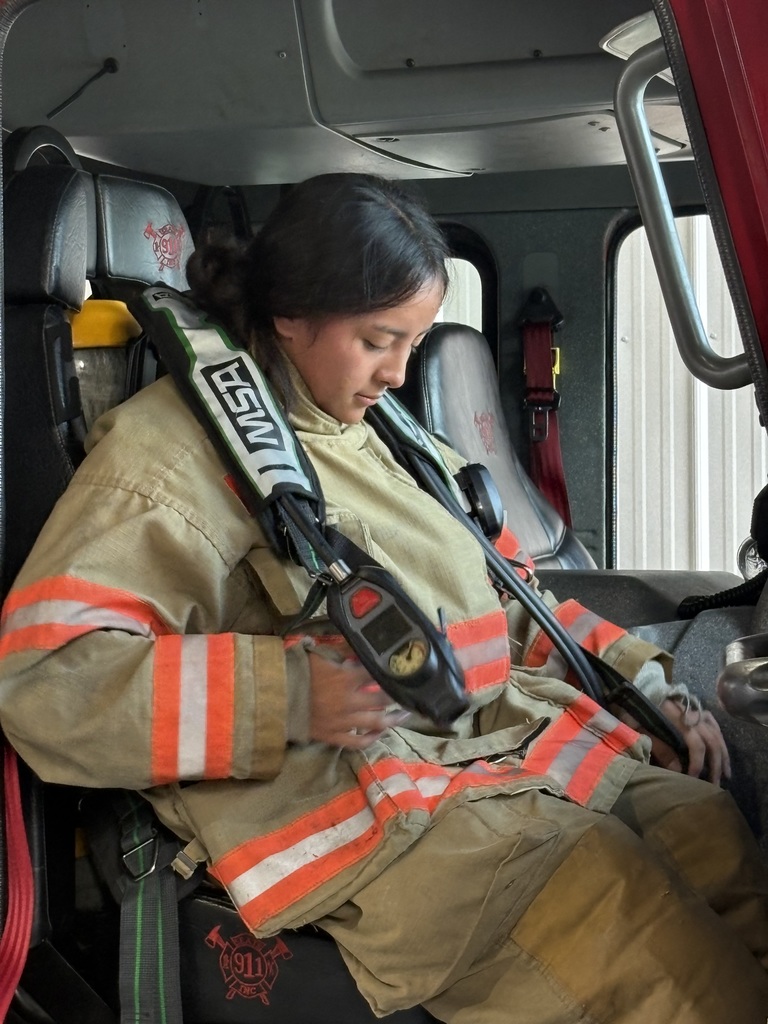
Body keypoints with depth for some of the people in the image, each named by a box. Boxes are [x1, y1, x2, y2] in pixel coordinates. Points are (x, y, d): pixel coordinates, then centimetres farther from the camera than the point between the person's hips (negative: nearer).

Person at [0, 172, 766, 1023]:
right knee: (618, 900, -29)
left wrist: (640, 676, 16)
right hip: (363, 807, -7)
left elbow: (507, 598, 32)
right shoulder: (177, 446, -1)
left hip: (522, 740, 8)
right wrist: (283, 698, -20)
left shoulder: (387, 437, 24)